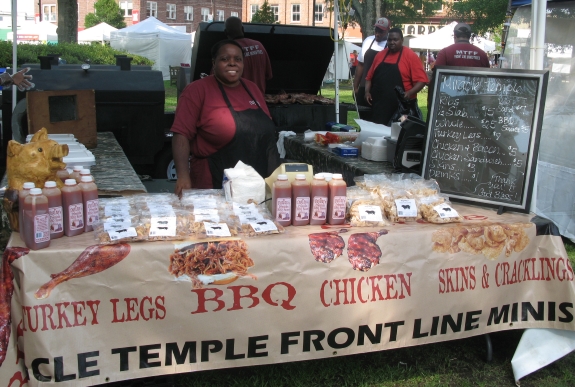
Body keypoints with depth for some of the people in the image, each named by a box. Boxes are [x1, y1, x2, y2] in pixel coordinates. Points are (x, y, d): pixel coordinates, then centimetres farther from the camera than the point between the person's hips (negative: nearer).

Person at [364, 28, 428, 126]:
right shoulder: (380, 55, 13)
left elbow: (421, 80, -7)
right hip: (379, 106, 5)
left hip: (402, 107, -4)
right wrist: (367, 91, 1)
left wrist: (410, 93, -22)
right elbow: (370, 77, 18)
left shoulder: (411, 56, -3)